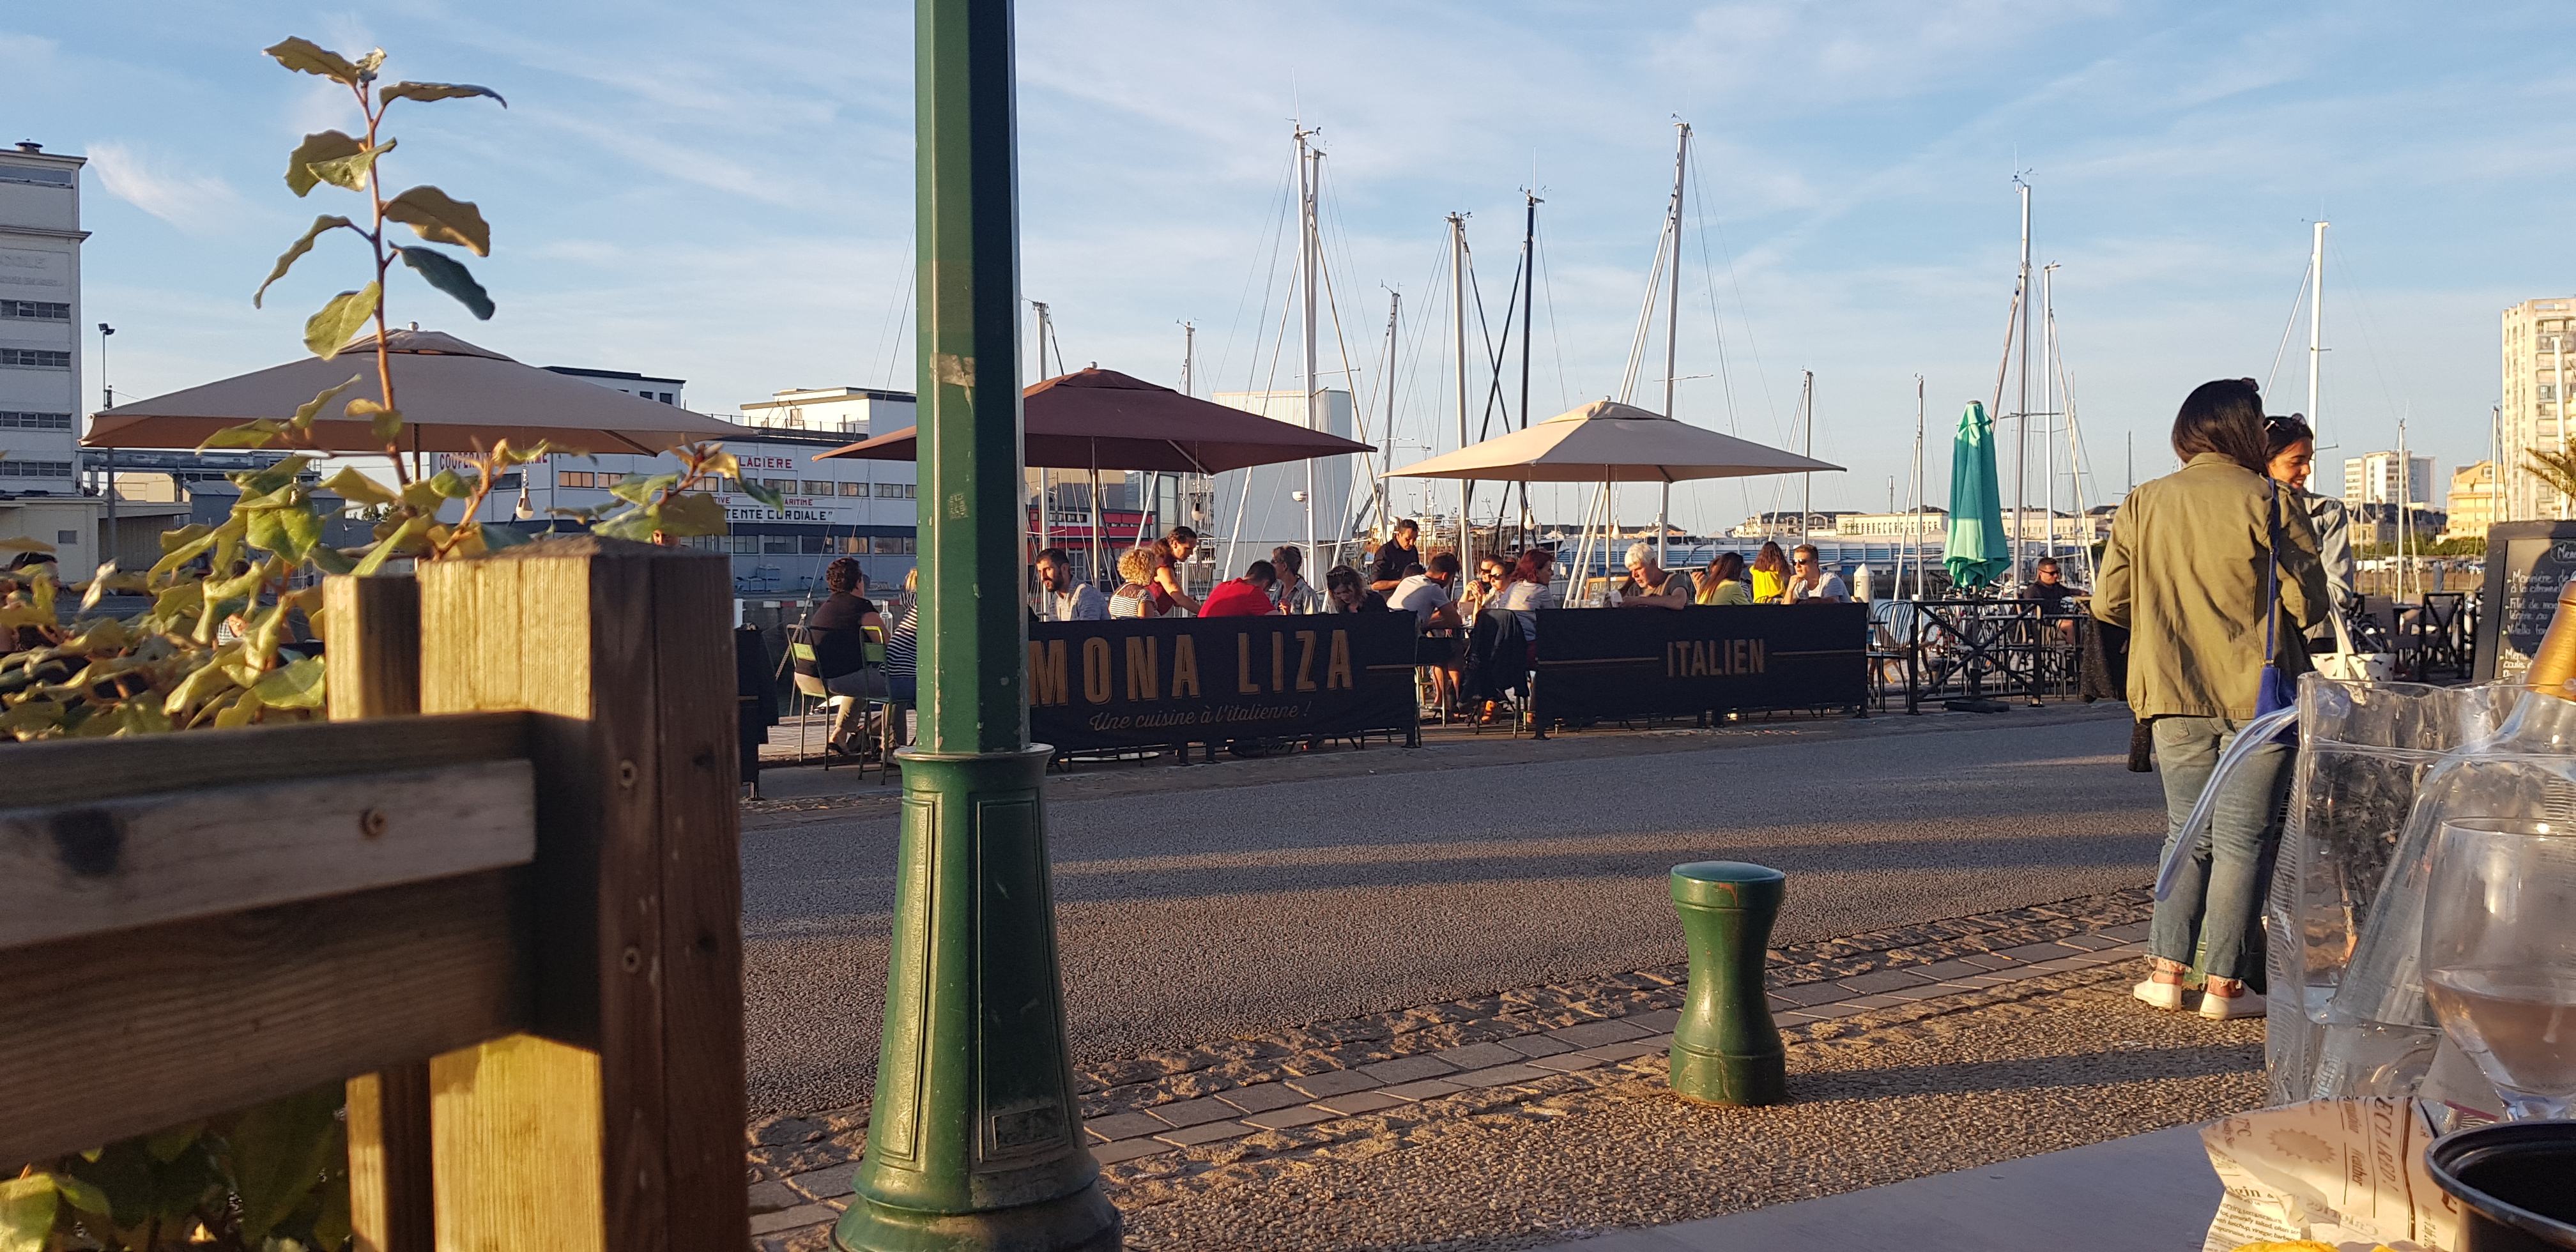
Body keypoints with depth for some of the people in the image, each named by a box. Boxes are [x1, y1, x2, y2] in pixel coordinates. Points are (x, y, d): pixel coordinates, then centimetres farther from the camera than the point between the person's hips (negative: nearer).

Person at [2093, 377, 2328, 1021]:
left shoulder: (2141, 504, 1)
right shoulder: (2268, 502, -8)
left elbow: (2108, 602, 0)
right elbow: (2308, 603, -8)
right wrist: (2261, 606, 13)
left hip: (2174, 697, 3)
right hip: (2258, 696, -3)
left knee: (2188, 832, 14)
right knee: (2242, 841, 5)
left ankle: (2167, 972, 10)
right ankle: (2224, 985, 7)